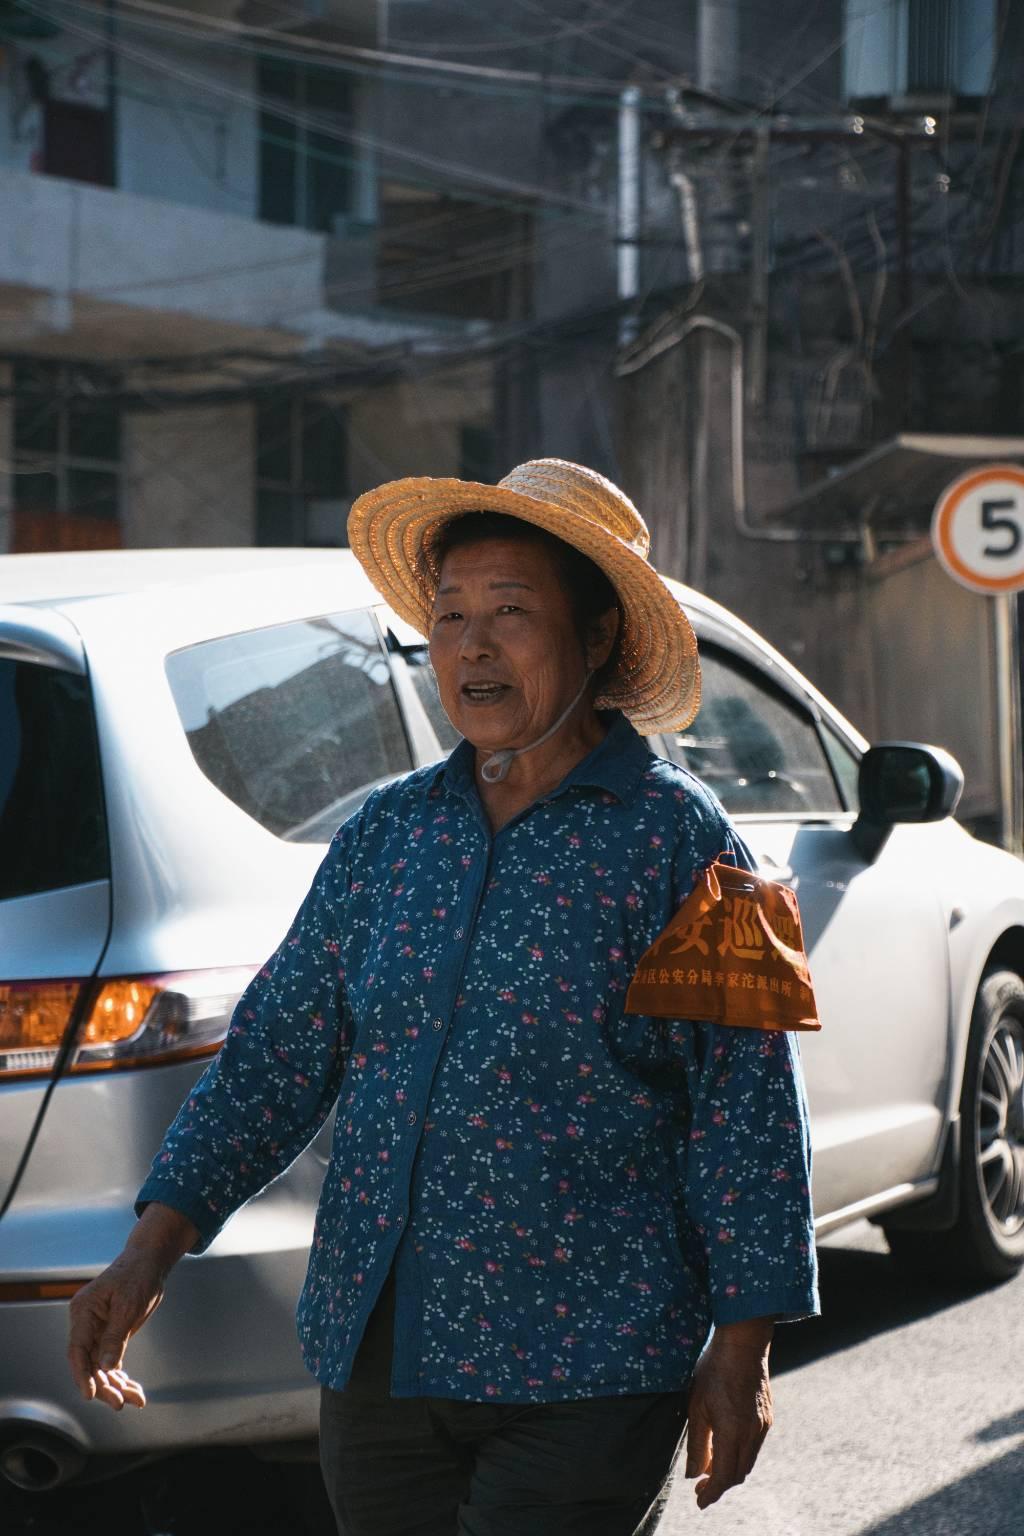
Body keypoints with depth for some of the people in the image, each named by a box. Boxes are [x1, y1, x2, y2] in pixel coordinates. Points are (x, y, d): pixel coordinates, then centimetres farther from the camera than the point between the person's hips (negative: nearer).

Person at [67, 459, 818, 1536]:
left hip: (581, 1374, -5)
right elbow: (278, 1046, 10)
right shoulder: (387, 834, 9)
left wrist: (742, 1347, -7)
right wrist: (153, 1246, 0)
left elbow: (748, 1102, -5)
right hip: (372, 1354, 5)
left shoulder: (674, 838, -5)